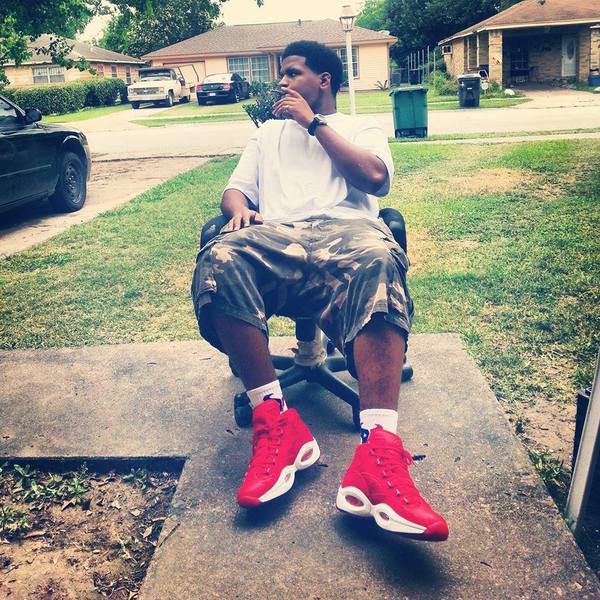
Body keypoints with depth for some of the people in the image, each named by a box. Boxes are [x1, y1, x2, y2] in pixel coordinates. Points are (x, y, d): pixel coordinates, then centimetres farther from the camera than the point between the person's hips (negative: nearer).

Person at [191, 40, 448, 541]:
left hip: (344, 229, -2)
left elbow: (373, 176, 4)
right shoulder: (269, 133, 38)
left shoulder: (363, 128, 27)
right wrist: (239, 210, 1)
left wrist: (314, 123, 8)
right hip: (274, 236, 3)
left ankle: (378, 455, -52)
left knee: (378, 259, -41)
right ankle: (275, 422, -32)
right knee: (219, 260, -35)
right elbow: (235, 189, 27)